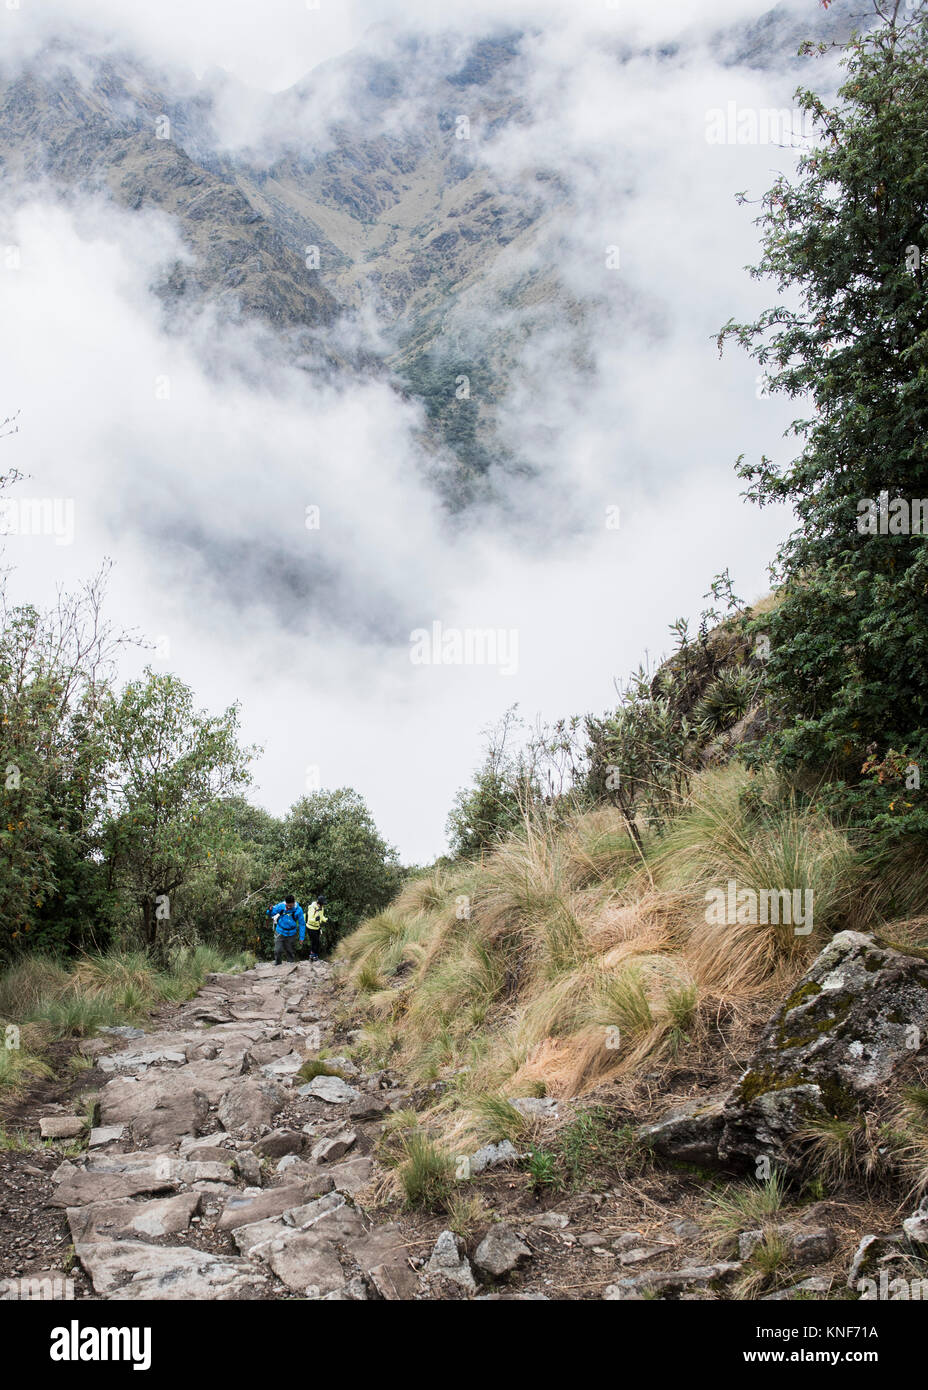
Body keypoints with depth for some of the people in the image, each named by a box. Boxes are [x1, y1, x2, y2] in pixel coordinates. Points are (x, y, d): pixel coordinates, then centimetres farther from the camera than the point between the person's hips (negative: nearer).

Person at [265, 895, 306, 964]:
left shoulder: (298, 910, -15)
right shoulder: (280, 906, -14)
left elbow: (302, 924, -6)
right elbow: (270, 914, -3)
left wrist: (302, 937, -5)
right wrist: (270, 910, -28)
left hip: (291, 934, 0)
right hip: (280, 932, 0)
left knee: (290, 951, 12)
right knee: (277, 951, -3)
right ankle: (277, 965, 19)